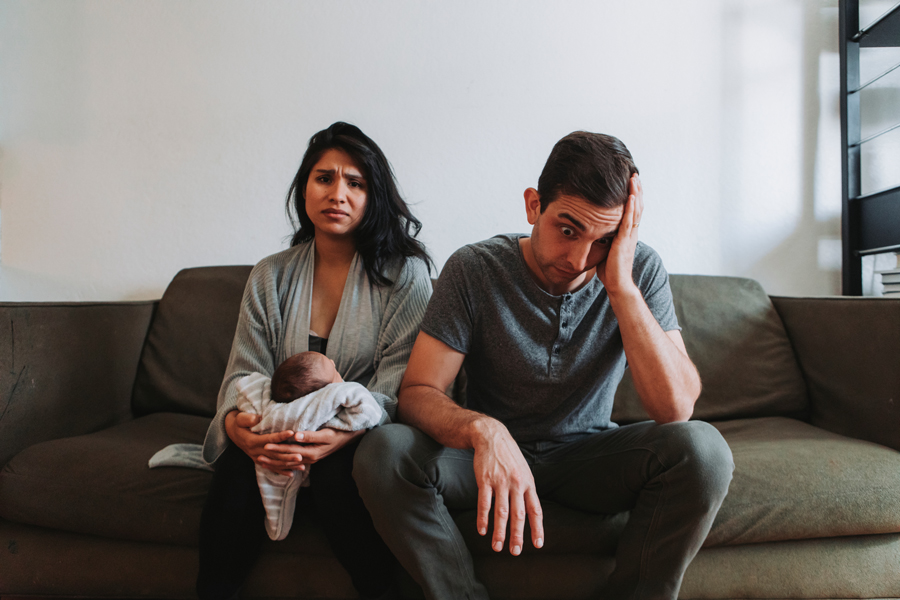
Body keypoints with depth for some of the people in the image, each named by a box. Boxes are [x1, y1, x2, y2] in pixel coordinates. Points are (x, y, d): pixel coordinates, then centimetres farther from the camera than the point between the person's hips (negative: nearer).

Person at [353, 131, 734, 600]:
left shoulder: (640, 270, -12)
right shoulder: (474, 269, -15)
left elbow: (674, 407, -22)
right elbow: (417, 393, -18)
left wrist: (620, 284, -30)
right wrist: (482, 429, -40)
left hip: (589, 455, 1)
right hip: (491, 454, 0)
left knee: (702, 449, -28)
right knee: (383, 452, -28)